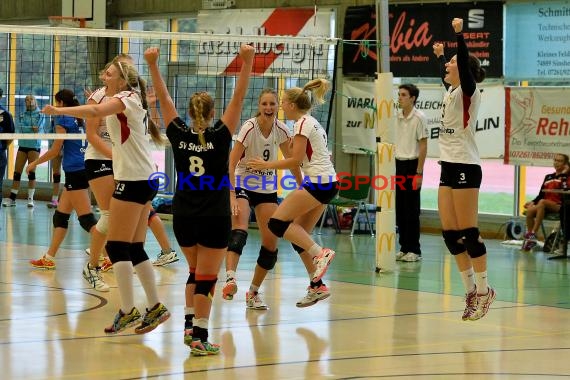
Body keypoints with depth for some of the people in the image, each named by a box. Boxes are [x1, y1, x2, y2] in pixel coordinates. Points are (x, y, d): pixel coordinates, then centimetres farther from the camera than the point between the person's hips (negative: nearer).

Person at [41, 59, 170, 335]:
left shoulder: (126, 98, -10)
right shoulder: (131, 101, 18)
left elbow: (95, 111, -28)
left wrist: (58, 110, -32)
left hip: (133, 180, -9)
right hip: (143, 178, 9)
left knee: (116, 246, -8)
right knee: (134, 249, 10)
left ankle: (128, 311, -10)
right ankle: (155, 308, 12)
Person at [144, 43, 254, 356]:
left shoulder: (179, 135, -3)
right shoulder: (220, 136, -10)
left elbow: (163, 97, 0)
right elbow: (238, 97, -12)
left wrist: (152, 64, 0)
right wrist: (247, 61, -14)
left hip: (183, 217, 4)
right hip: (214, 218, -4)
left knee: (195, 271, 21)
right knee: (206, 278, -1)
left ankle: (189, 325, 18)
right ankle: (199, 338, -4)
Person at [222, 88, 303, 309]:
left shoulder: (281, 130, -5)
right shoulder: (249, 128, -19)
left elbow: (291, 160, 11)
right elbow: (231, 164, -24)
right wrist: (231, 197, -32)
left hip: (267, 188, 5)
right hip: (243, 185, -5)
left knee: (271, 243, -2)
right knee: (239, 230, -30)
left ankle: (253, 293, 12)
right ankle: (230, 278, -48)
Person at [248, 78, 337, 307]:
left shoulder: (302, 123, -8)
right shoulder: (312, 123, 21)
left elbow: (296, 160, -13)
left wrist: (266, 165, -6)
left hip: (318, 181, -10)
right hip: (327, 182, 10)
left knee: (277, 223, -11)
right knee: (298, 235, 11)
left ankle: (320, 254, -17)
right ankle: (317, 286, 10)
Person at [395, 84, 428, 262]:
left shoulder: (419, 118, -9)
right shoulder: (396, 117, 8)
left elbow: (423, 147, -9)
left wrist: (419, 173, -13)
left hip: (412, 165, -6)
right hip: (398, 163, 6)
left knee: (411, 211, -4)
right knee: (399, 209, 6)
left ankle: (414, 250, 2)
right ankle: (404, 248, 12)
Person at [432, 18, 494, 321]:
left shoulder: (468, 92, -6)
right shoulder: (451, 91, 15)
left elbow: (464, 65, -25)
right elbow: (447, 76, 39)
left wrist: (459, 34, -31)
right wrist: (439, 55, 52)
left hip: (465, 168, -8)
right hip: (449, 168, 8)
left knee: (468, 232, -7)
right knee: (450, 234, 5)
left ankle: (483, 289, 0)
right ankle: (471, 291, 11)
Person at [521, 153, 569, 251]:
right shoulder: (548, 177, 22)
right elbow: (541, 194, 18)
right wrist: (533, 202, 1)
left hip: (559, 206, -5)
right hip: (546, 207, 5)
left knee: (542, 202, -36)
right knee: (529, 210, -27)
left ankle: (533, 234, -38)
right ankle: (530, 239, -22)